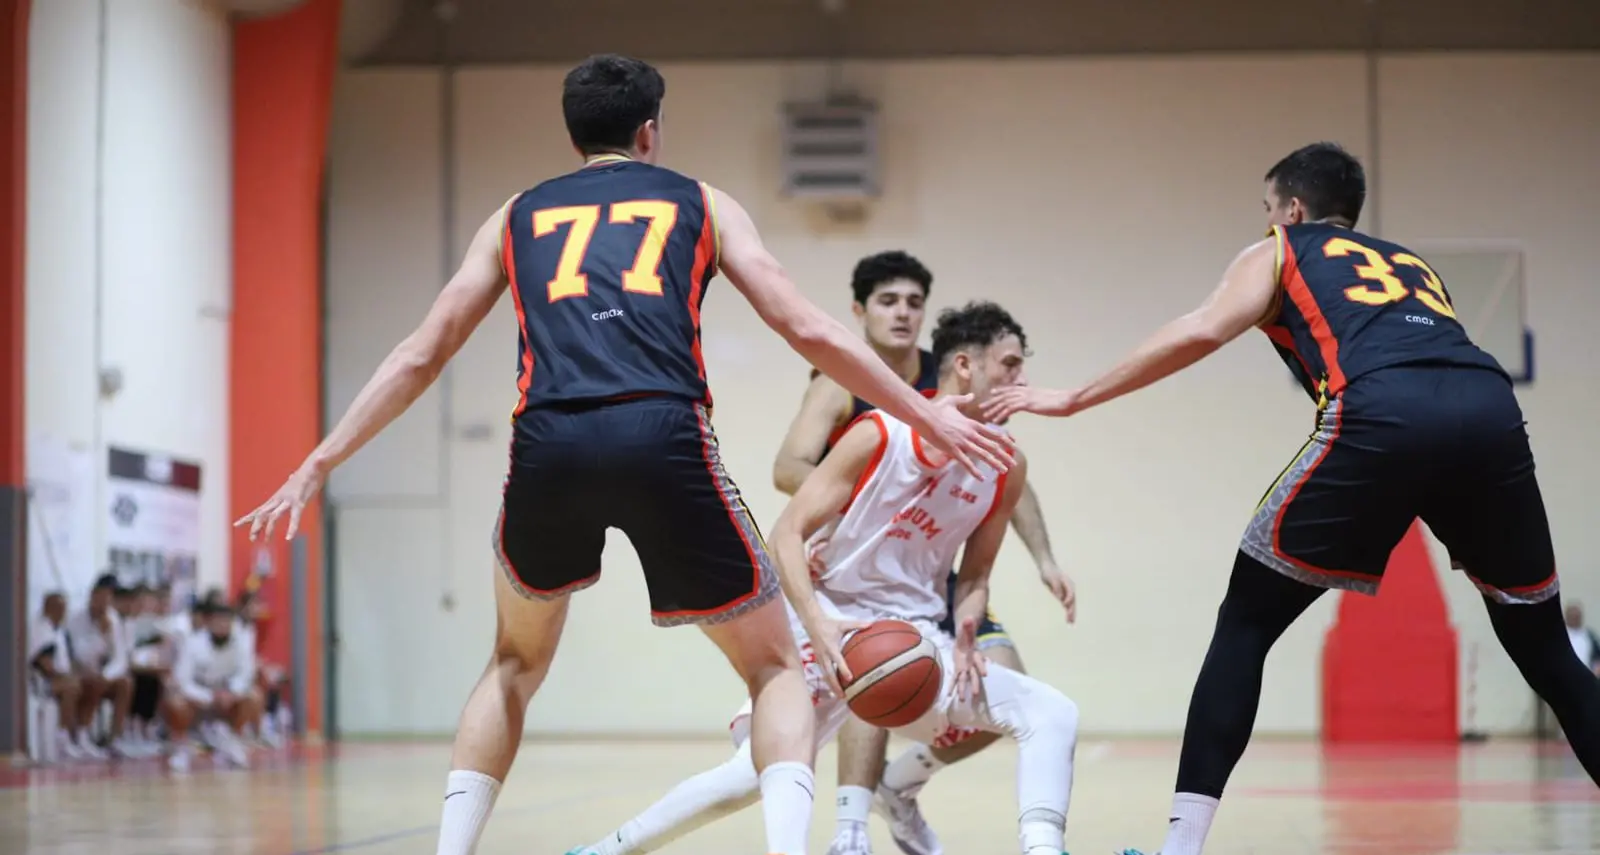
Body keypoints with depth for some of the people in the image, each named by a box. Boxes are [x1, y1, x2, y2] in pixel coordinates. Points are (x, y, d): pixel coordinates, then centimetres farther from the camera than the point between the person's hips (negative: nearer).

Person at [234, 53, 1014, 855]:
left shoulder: (517, 216, 27)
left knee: (516, 666, 29)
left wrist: (319, 464, 31)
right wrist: (928, 415, 20)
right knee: (776, 669, 13)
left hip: (548, 442, 2)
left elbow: (419, 356, 26)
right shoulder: (702, 204, 23)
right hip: (664, 437, -2)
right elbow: (809, 331, 14)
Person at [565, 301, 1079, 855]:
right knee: (758, 773, -13)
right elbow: (788, 533, -13)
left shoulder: (1006, 469, 1)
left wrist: (963, 637, -10)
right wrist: (817, 624, -27)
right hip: (831, 627, -4)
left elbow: (974, 576, 11)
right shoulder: (880, 436, -12)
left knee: (1052, 714, -13)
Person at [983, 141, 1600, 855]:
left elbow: (1201, 333, 9)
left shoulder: (1276, 254, 26)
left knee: (1245, 624, 9)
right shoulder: (1408, 263, 40)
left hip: (1384, 414, -4)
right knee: (1542, 647, 21)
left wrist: (1072, 400, 13)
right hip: (1491, 406, 4)